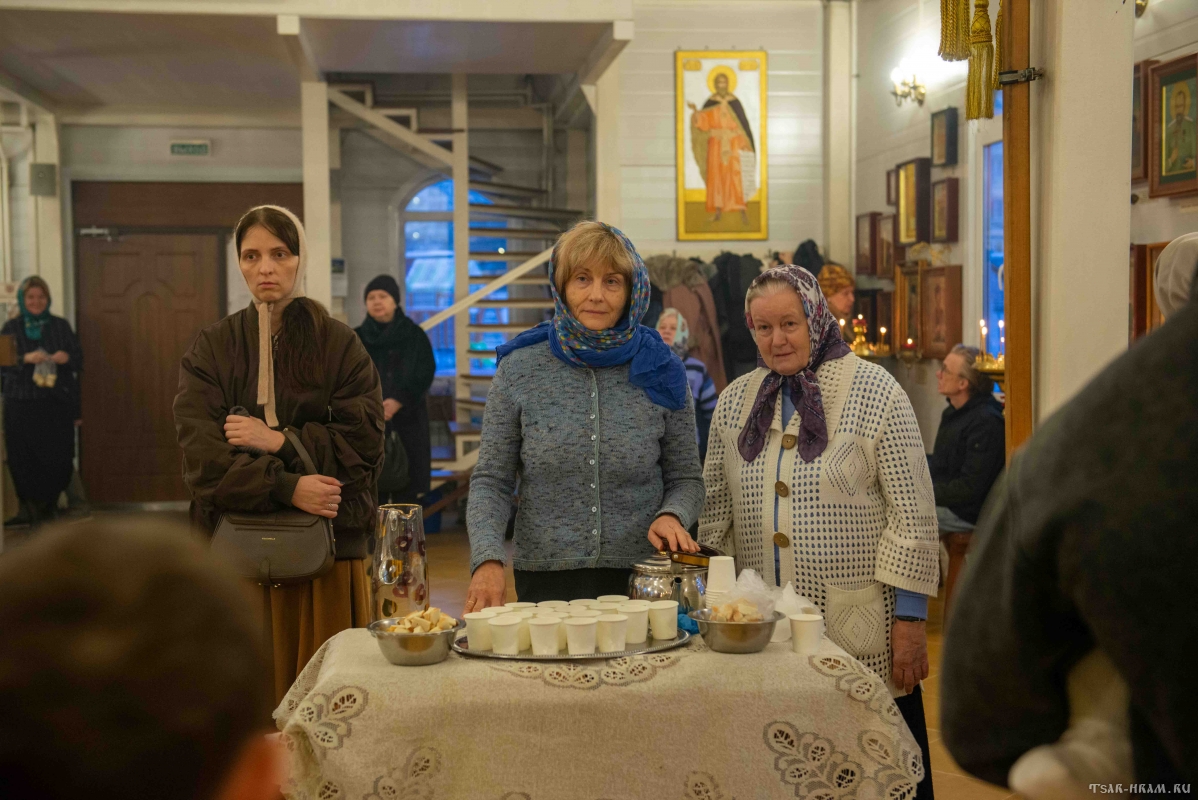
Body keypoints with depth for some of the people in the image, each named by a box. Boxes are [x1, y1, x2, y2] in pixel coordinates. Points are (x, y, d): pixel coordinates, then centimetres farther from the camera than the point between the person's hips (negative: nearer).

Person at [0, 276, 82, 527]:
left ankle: (48, 504, 16)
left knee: (59, 457, -2)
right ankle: (29, 505, 10)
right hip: (21, 405, -1)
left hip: (57, 403, 1)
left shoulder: (60, 325, 10)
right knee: (24, 458, -4)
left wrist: (66, 357, -13)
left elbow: (79, 359, 9)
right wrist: (25, 359, -17)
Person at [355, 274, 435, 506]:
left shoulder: (415, 335, 6)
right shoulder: (357, 338, 9)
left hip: (407, 420, -1)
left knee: (406, 486, -3)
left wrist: (399, 401, -16)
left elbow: (425, 373, -3)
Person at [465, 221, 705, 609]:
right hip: (544, 584, 0)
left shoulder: (660, 372, -1)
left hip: (641, 579, 1)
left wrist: (672, 516, -14)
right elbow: (490, 482, -2)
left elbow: (686, 479, 7)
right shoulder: (519, 369, -3)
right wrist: (488, 560, -17)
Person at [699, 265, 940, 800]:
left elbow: (912, 514, -6)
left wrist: (910, 620, -9)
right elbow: (716, 515, 15)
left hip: (860, 634, -4)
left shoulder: (874, 393, -4)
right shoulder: (734, 402, 10)